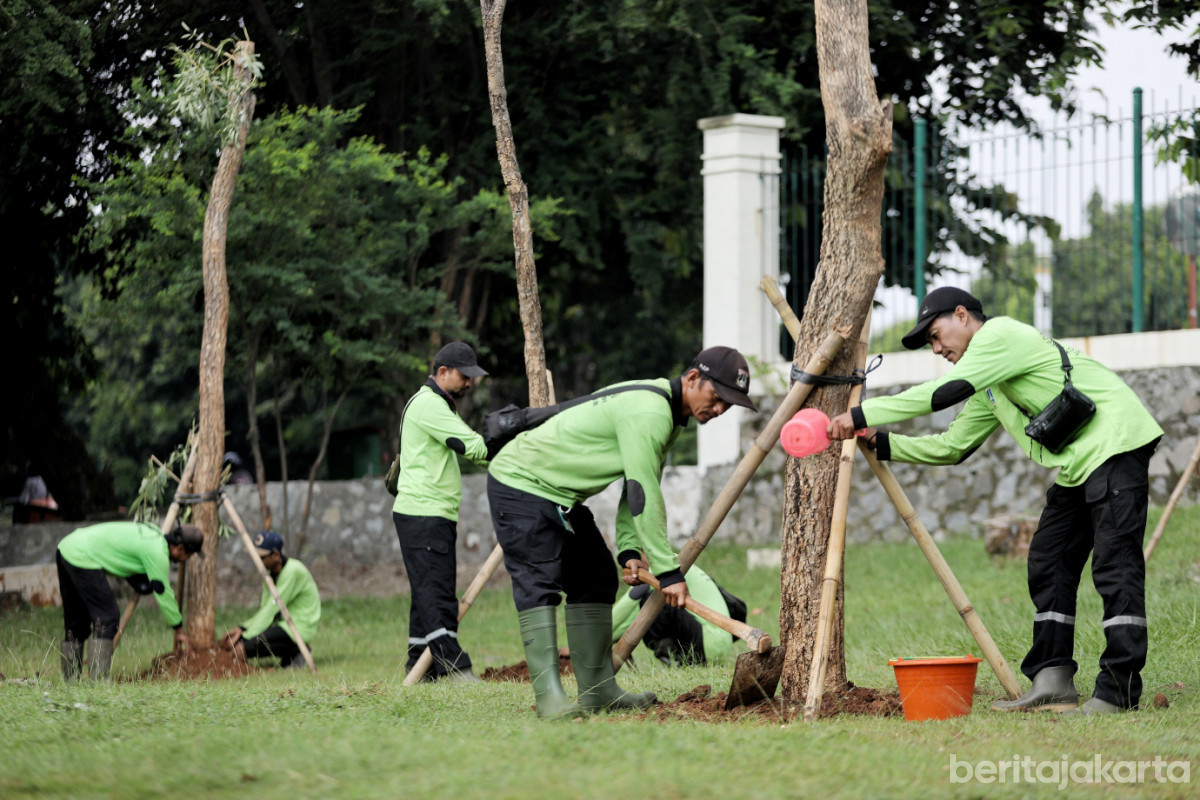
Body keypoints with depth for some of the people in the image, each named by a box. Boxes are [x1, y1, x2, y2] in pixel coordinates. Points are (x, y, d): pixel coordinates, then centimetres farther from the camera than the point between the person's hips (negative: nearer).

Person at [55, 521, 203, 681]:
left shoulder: (156, 534, 15)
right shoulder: (157, 553, -12)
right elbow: (163, 594, -5)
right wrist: (179, 629, 6)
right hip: (82, 558, -10)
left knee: (77, 621, 14)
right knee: (107, 617, -8)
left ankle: (70, 679, 16)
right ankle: (99, 678, -13)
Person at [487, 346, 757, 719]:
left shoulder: (670, 416, 7)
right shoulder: (648, 411, -26)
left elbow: (637, 488, 9)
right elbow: (644, 495, -29)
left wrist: (628, 548, -4)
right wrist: (668, 571, -28)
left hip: (562, 493, 11)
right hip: (521, 483, -11)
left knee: (595, 577, 9)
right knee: (539, 582, -18)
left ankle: (597, 689, 12)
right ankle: (550, 697, -25)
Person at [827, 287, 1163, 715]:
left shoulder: (1001, 334, -8)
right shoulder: (987, 388, 22)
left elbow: (944, 392, -18)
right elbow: (952, 446, 25)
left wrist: (863, 415, -16)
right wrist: (883, 444, 14)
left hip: (1114, 444, -11)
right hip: (1077, 464, 11)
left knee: (1114, 565, -14)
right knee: (1049, 564, 7)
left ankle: (1118, 691, -18)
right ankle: (1053, 684, 6)